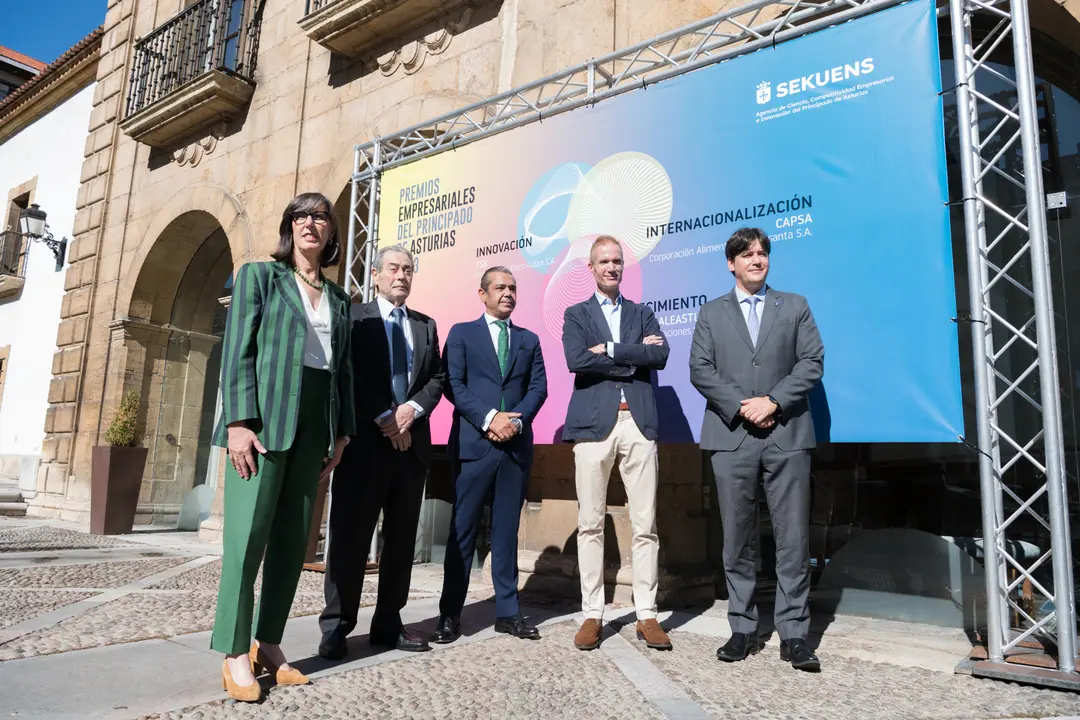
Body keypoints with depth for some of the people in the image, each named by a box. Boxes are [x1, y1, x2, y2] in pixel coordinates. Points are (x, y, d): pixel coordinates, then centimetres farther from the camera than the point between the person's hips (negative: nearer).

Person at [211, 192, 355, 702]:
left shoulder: (339, 299, 18)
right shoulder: (258, 275, 6)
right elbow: (237, 350, -3)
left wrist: (342, 432, 8)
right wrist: (239, 422, -13)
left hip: (314, 425, 5)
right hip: (264, 418, -4)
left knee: (293, 539, 5)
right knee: (248, 534, -6)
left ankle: (267, 644, 15)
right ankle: (234, 654, 5)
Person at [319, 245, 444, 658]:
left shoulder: (426, 326, 17)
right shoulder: (355, 318, 5)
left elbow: (437, 379, 10)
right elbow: (348, 376, -6)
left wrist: (412, 409, -8)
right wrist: (383, 419, -13)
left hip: (412, 442, 5)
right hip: (365, 442, -4)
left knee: (402, 538, 7)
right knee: (350, 536, -1)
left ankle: (388, 625, 16)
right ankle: (336, 627, 8)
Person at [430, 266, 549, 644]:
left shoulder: (529, 339, 17)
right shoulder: (462, 333, 8)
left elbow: (539, 387, 7)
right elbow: (453, 384, -3)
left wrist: (517, 419, -11)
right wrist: (488, 418, -15)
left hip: (516, 445, 3)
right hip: (473, 443, -3)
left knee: (507, 530, 8)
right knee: (463, 530, 1)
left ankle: (508, 612, 15)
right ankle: (450, 615, 9)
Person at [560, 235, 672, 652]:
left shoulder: (642, 314, 17)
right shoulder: (576, 314, 12)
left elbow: (660, 356, -1)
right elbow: (576, 360, -7)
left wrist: (610, 349, -7)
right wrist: (634, 357, -6)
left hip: (639, 423, 1)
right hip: (593, 423, -1)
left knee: (645, 524, 2)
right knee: (590, 524, 2)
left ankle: (647, 615, 11)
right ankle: (592, 614, 11)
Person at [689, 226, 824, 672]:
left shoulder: (795, 307, 13)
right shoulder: (711, 313, 14)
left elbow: (812, 362, 3)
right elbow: (700, 371, 4)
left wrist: (772, 401, -10)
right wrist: (741, 408, -9)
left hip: (787, 436, 0)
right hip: (731, 437, 0)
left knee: (793, 539, -1)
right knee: (737, 540, 5)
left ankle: (793, 634, 8)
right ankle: (743, 630, 15)